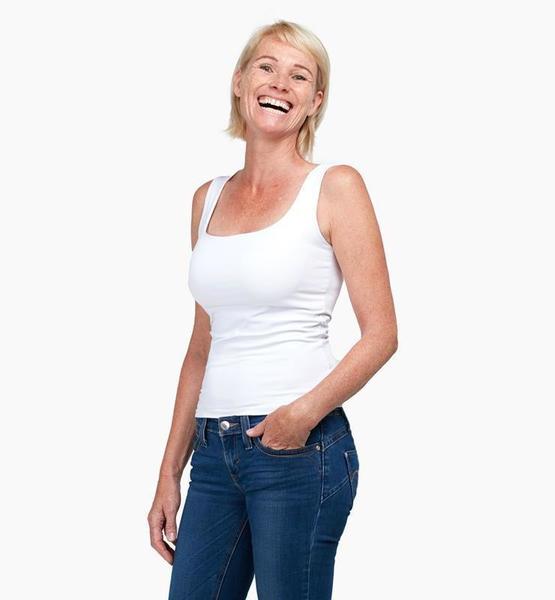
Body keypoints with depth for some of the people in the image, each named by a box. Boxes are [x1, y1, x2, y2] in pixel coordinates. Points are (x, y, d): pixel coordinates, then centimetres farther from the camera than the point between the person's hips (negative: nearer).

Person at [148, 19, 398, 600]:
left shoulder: (335, 187, -3)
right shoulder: (209, 198, 13)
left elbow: (381, 335, -6)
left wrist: (307, 410, -21)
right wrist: (170, 473, 14)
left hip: (298, 445, -5)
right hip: (214, 449, 5)